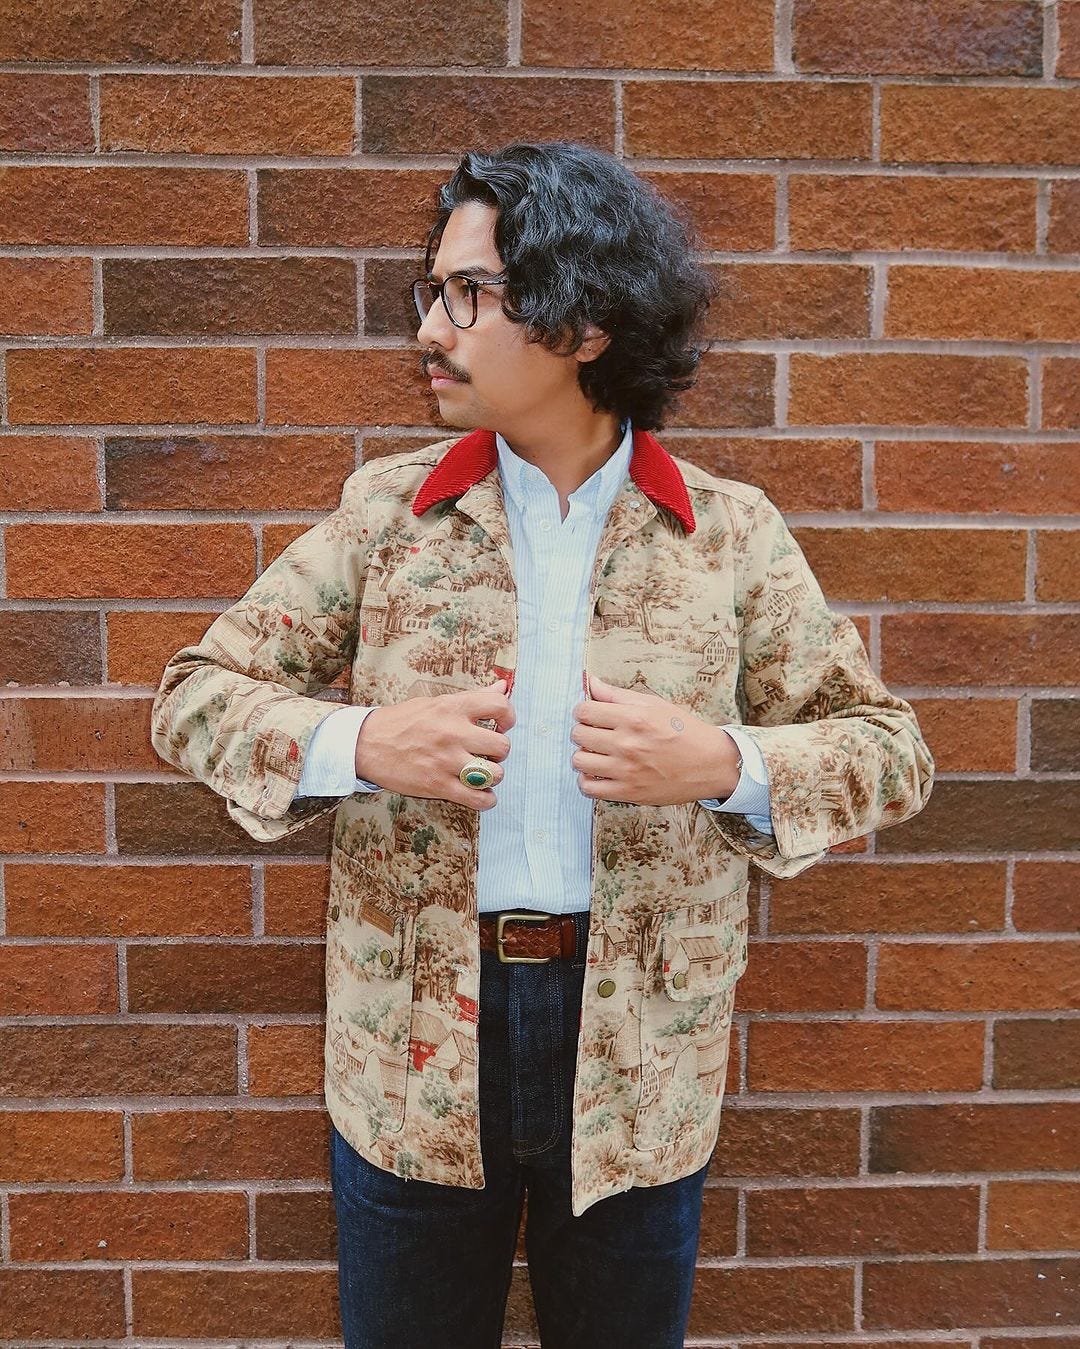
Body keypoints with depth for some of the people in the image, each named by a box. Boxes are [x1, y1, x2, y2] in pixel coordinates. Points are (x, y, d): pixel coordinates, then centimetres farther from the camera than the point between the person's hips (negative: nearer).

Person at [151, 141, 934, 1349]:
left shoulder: (732, 532, -5)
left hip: (639, 1059, 0)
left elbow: (889, 750, -1)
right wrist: (354, 743, -19)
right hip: (413, 1052, 1)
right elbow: (197, 694, 1)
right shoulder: (387, 508, -3)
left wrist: (728, 766, -21)